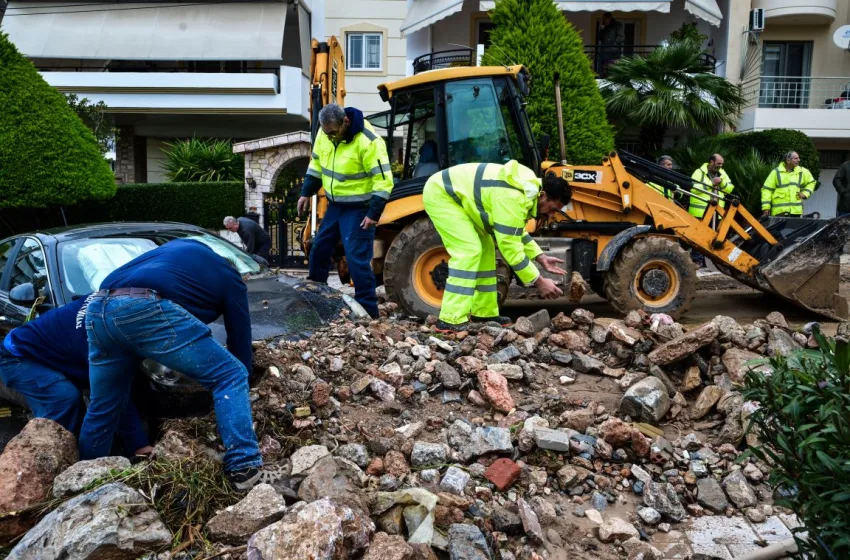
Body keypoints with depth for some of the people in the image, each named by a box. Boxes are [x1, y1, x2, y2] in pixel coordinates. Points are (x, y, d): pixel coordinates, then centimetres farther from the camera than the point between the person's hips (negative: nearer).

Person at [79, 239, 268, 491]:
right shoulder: (230, 279, 23)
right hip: (146, 309, -7)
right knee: (231, 375, 4)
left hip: (97, 308, 7)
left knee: (102, 410, 25)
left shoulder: (181, 247, 39)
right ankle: (245, 469, -2)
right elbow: (240, 340, 23)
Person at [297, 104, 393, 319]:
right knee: (319, 250, 15)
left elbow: (383, 180, -23)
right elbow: (316, 164, 14)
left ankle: (368, 311, -1)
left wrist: (374, 213, -25)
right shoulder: (325, 134, -2)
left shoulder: (368, 141, -24)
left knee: (357, 259, -10)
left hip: (358, 209, -7)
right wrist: (306, 193, 10)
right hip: (335, 205, 7)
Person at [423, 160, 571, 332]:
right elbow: (510, 247, -28)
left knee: (485, 249, 10)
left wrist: (541, 258, 9)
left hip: (455, 193, 11)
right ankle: (451, 320, -20)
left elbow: (516, 232, 16)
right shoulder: (512, 199, -30)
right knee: (469, 250, -21)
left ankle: (484, 312, 16)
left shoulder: (527, 188, 3)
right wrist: (539, 281, -22)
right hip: (440, 194, -11)